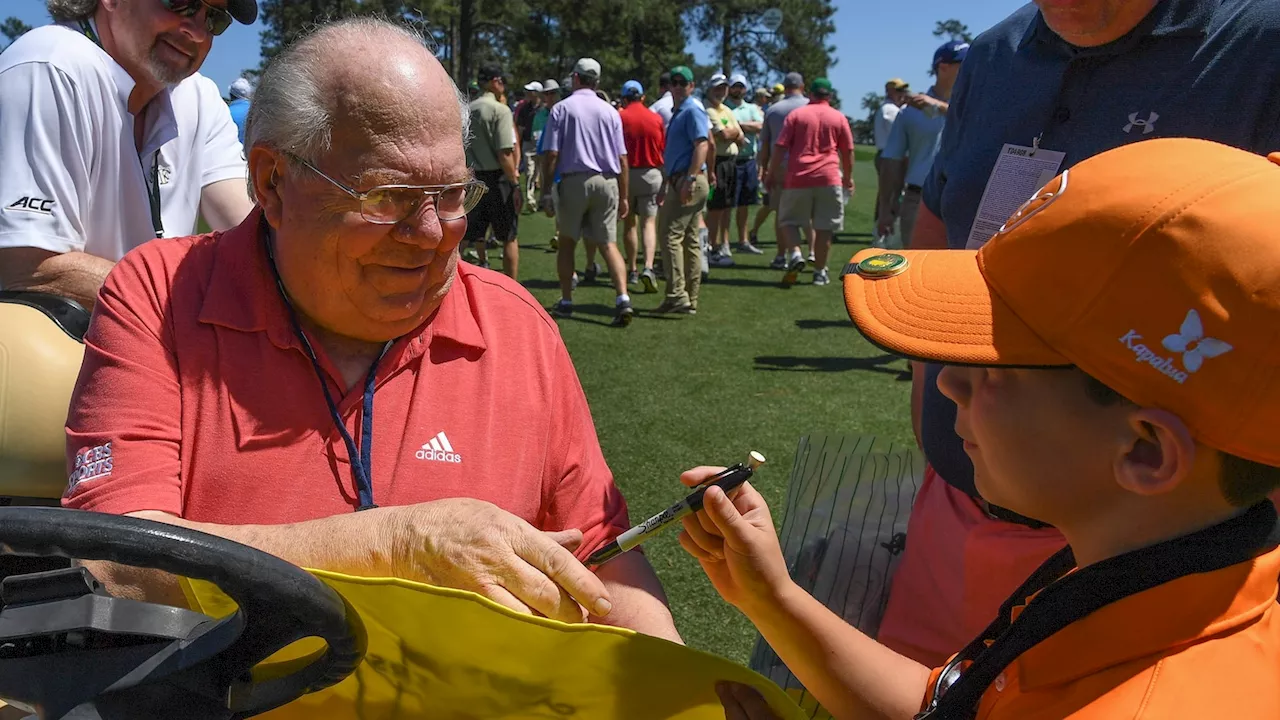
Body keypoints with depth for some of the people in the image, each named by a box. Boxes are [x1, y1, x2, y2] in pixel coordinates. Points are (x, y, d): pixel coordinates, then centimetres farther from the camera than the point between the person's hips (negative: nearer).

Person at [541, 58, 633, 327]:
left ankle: (566, 302, 17)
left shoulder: (561, 108, 1)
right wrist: (624, 196, 13)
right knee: (608, 244, 3)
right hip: (607, 182, 2)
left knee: (566, 242, 13)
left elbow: (552, 155, -5)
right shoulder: (610, 111, 8)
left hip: (574, 180, -2)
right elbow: (622, 159, 7)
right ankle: (623, 298, -14)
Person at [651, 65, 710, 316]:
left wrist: (690, 180, -29)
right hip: (680, 181, 10)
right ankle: (689, 300, 13)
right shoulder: (679, 112, 23)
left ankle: (676, 296, -15)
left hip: (690, 182, -10)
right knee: (690, 240, 9)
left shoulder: (693, 110, -8)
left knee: (670, 234, -13)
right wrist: (666, 186, 27)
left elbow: (701, 146, -20)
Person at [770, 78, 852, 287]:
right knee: (824, 227, 6)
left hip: (798, 177, 0)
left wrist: (771, 174, 6)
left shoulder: (796, 115, 5)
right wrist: (848, 177, 23)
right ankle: (820, 271, 9)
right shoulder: (839, 118, 8)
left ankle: (796, 254, -10)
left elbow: (780, 148, -1)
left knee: (788, 219, 13)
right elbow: (848, 152, 11)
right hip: (829, 178, 1)